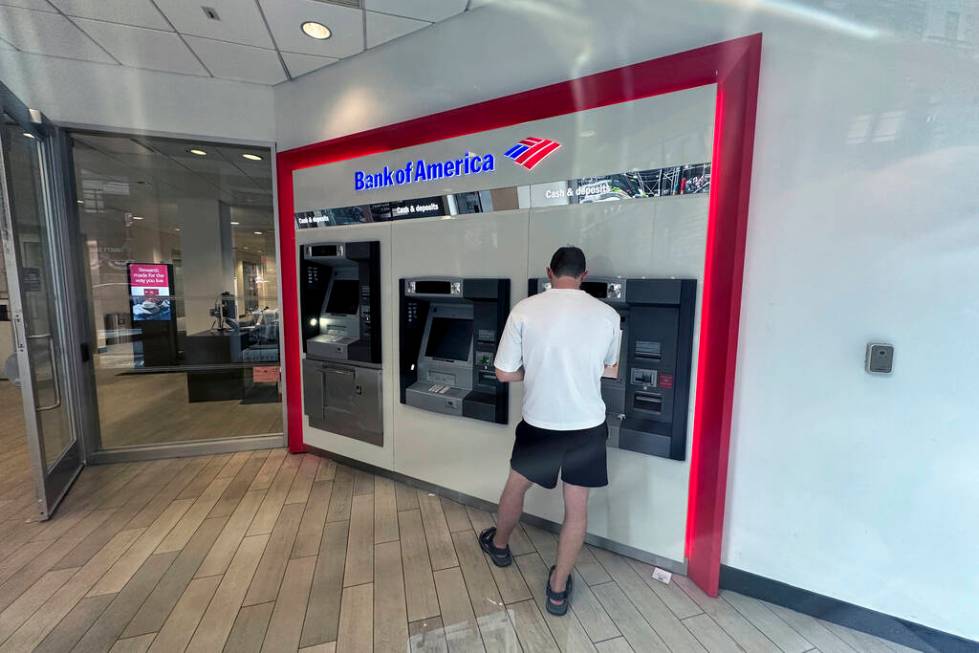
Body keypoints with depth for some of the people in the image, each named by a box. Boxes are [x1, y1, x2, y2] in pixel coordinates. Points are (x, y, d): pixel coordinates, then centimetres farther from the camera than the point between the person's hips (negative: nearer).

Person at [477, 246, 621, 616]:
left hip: (539, 423, 0)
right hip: (587, 425, 1)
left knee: (516, 486, 25)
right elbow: (613, 372, 7)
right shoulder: (607, 315, -6)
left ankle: (498, 546, 49)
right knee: (577, 507, 17)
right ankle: (558, 589, 32)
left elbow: (504, 373, -8)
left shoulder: (525, 310, -12)